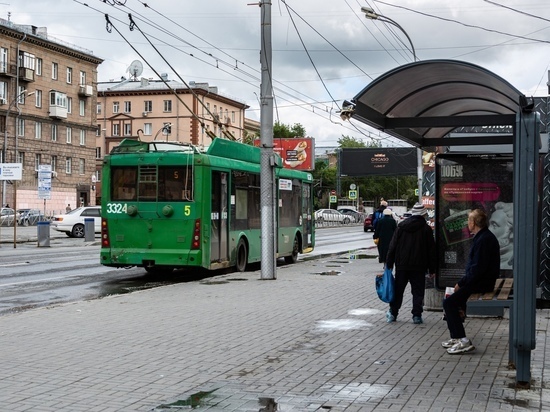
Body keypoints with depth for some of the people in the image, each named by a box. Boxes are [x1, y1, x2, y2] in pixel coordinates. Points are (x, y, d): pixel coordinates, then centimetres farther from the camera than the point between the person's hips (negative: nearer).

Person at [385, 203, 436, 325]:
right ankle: (417, 315, 1)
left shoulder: (401, 226, 3)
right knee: (418, 291, 5)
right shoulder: (426, 229, -4)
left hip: (401, 264, 2)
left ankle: (393, 313, 15)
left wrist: (389, 264, 7)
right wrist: (432, 269, 4)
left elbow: (393, 246, 3)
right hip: (419, 266, -2)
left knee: (398, 289, 12)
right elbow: (431, 250, -2)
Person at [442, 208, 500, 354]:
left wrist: (461, 283, -16)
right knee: (449, 300, 14)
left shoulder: (484, 240, -19)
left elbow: (478, 269, -25)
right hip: (480, 281, 11)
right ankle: (456, 337, 16)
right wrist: (462, 282, 11)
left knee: (449, 302, -15)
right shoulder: (482, 236, 14)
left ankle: (463, 341, -16)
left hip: (481, 284, -11)